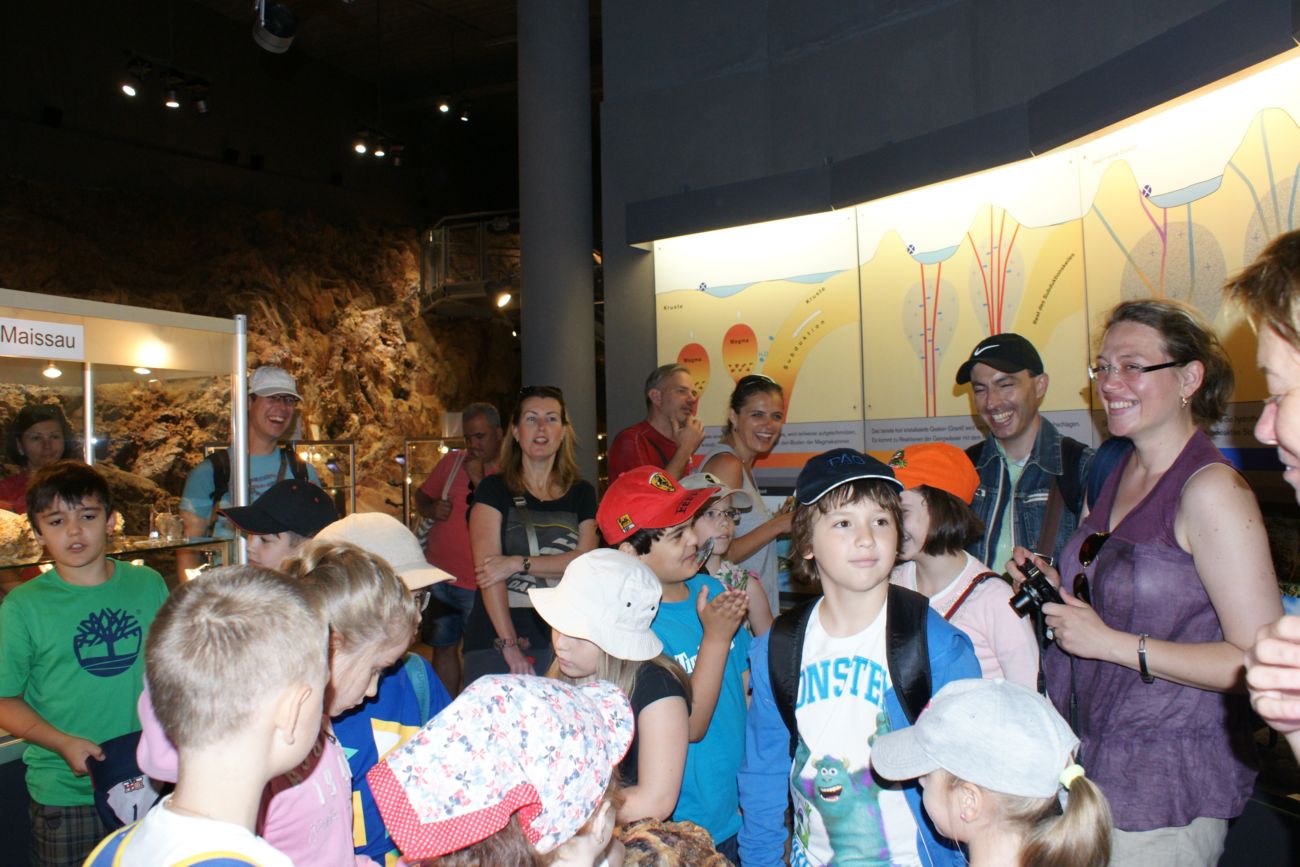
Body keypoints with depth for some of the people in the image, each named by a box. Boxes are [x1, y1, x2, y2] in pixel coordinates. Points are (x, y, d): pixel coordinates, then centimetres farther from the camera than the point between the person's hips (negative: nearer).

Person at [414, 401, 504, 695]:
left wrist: (478, 480, -18)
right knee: (443, 647, 14)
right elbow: (421, 495, 20)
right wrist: (431, 509, -2)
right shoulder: (452, 461, 10)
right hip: (439, 576, 5)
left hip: (480, 585, -5)